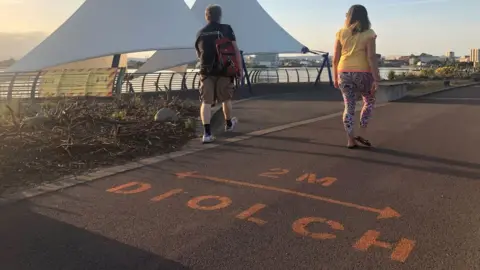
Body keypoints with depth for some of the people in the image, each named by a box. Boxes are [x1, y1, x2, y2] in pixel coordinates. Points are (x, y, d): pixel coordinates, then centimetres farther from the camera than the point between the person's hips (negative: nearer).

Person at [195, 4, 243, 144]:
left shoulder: (200, 33, 9)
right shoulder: (226, 29, -1)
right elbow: (235, 50, -6)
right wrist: (239, 68, 1)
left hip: (206, 71, 1)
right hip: (224, 70, -1)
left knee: (206, 102, 0)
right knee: (226, 99, 17)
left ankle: (207, 133, -12)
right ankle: (229, 124, 38)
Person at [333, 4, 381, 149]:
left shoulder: (341, 33, 5)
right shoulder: (369, 33, -3)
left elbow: (335, 58, 4)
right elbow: (371, 57, -11)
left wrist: (335, 77, 13)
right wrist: (376, 79, -9)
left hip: (344, 73, 3)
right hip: (362, 73, -2)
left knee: (349, 107, 9)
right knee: (369, 102, 20)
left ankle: (350, 140, 9)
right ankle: (362, 134, 14)